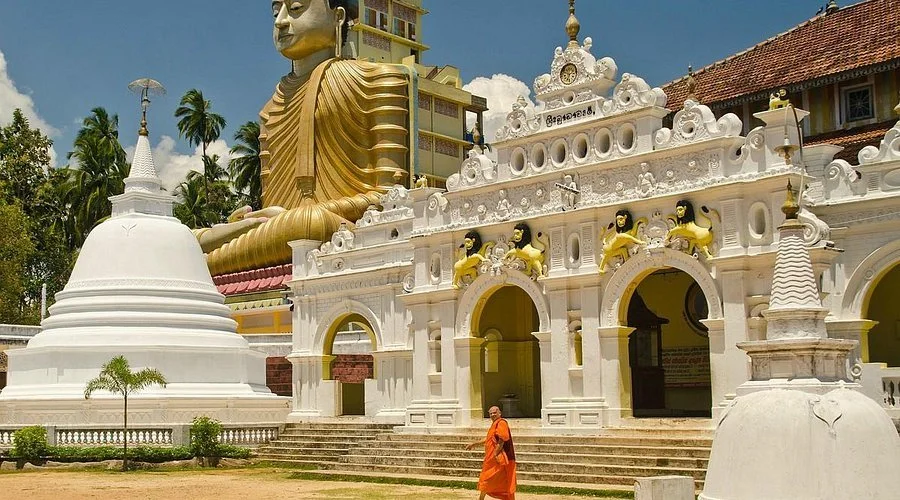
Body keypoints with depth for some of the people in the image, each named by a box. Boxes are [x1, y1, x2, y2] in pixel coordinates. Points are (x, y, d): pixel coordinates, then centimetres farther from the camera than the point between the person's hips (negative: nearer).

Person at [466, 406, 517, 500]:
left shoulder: (501, 423, -14)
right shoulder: (495, 424, 17)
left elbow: (502, 440, -21)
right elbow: (488, 439, 27)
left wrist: (495, 454, -22)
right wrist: (474, 444, 28)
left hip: (498, 458, -9)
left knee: (486, 479, -1)